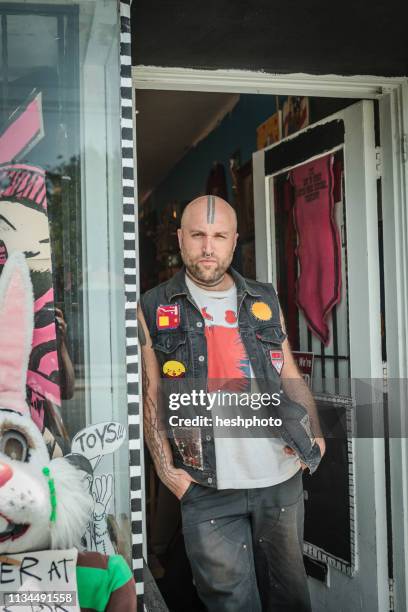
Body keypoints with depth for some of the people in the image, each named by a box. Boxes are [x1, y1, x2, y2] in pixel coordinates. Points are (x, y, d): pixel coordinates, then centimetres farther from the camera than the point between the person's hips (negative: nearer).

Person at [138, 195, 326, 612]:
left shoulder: (264, 301, 9)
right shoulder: (153, 310, 0)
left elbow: (291, 377, 13)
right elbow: (150, 397, 0)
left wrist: (314, 436, 3)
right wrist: (166, 469, -7)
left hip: (281, 477, 3)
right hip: (206, 488, -3)